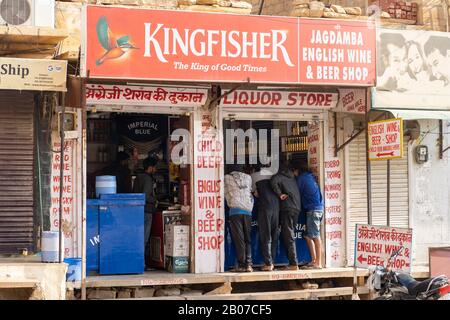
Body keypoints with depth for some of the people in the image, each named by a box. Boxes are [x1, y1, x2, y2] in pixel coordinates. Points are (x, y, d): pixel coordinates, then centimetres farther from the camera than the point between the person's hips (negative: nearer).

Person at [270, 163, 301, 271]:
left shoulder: (280, 176, 0)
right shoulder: (293, 178, 20)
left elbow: (273, 181, -19)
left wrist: (279, 194, -11)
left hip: (287, 209, -6)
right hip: (296, 208, 6)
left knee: (289, 237, -7)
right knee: (290, 236, 12)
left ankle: (293, 264, -10)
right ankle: (293, 262, 11)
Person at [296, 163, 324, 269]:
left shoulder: (301, 178, -1)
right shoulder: (311, 177, 20)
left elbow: (298, 194, 2)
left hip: (312, 209, -8)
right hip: (319, 208, 8)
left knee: (315, 236, -10)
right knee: (308, 236, 12)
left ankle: (318, 263, -12)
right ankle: (314, 260, 11)